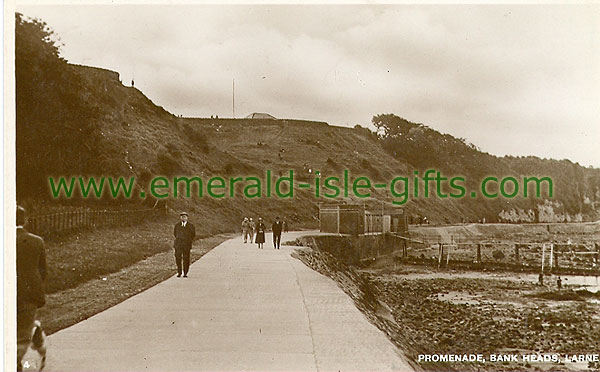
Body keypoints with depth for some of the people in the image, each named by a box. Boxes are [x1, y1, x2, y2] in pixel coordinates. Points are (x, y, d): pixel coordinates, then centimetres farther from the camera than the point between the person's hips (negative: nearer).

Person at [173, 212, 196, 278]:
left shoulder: (191, 225, 2)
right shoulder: (177, 225, 7)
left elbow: (193, 234, 13)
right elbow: (174, 233, 23)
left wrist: (189, 241, 9)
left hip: (186, 245, -1)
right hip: (178, 244, 1)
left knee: (186, 259, -2)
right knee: (178, 258, -5)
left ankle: (185, 273, 7)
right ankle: (179, 272, 6)